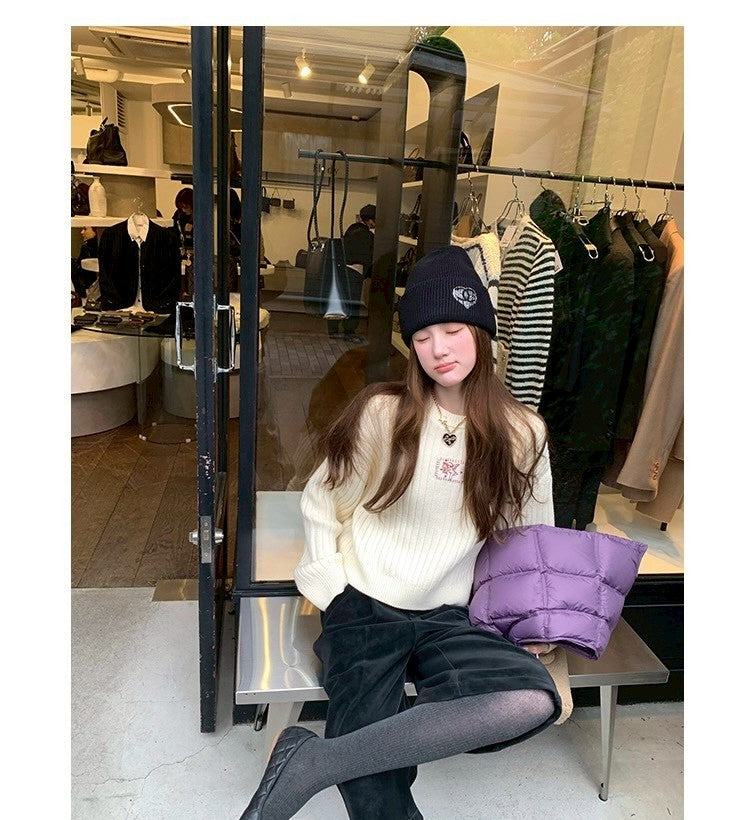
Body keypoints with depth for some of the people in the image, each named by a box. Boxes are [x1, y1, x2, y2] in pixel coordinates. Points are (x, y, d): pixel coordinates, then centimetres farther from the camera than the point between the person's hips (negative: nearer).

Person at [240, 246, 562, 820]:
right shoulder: (382, 413, -6)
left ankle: (308, 763, -18)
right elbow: (322, 504, 4)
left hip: (445, 618, 3)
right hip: (361, 608, -2)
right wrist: (328, 587, -4)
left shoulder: (520, 434, -1)